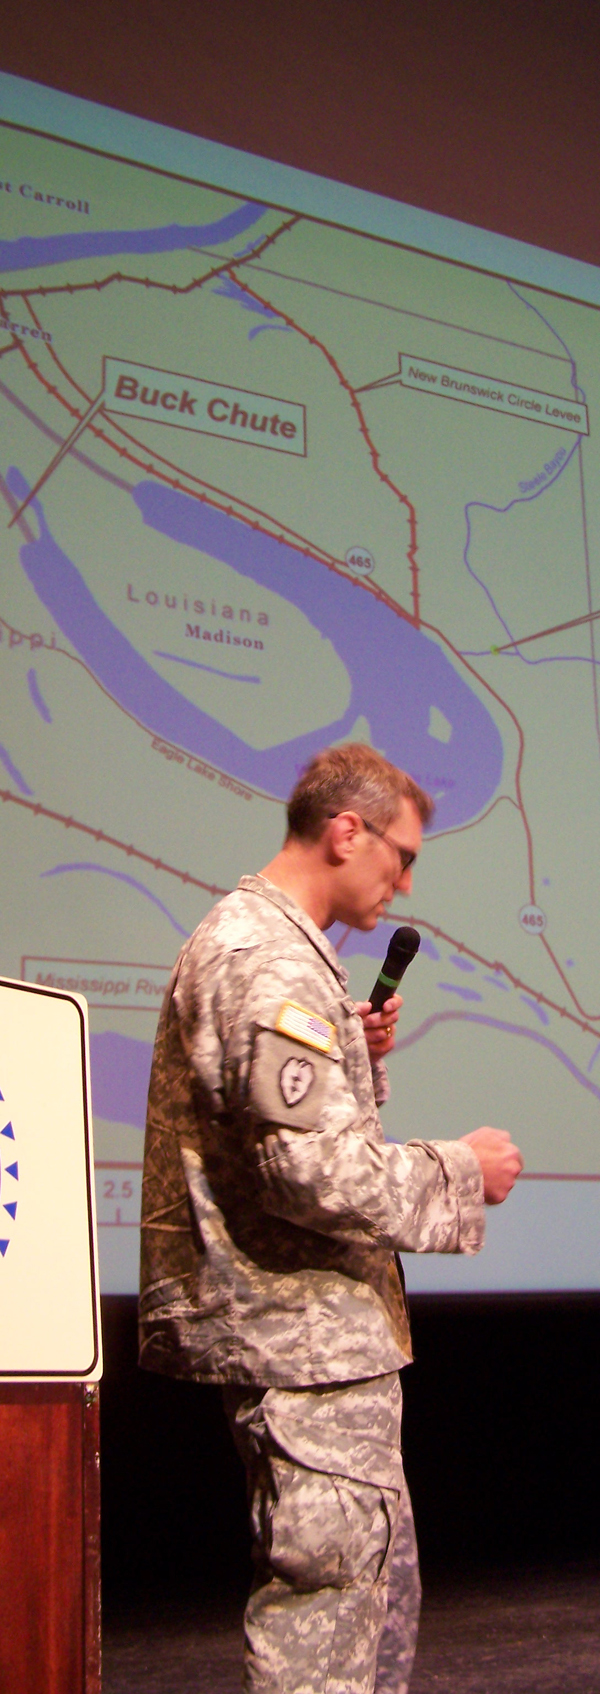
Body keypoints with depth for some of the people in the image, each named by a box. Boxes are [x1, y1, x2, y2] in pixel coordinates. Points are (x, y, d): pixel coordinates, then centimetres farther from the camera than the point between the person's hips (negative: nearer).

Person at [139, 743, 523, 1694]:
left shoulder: (247, 940, 16)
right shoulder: (271, 963, -19)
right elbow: (316, 1170, -26)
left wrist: (359, 1054, 10)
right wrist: (462, 1172, -13)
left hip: (325, 1330, 11)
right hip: (303, 1334, -11)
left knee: (384, 1582, 18)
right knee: (326, 1590, -4)